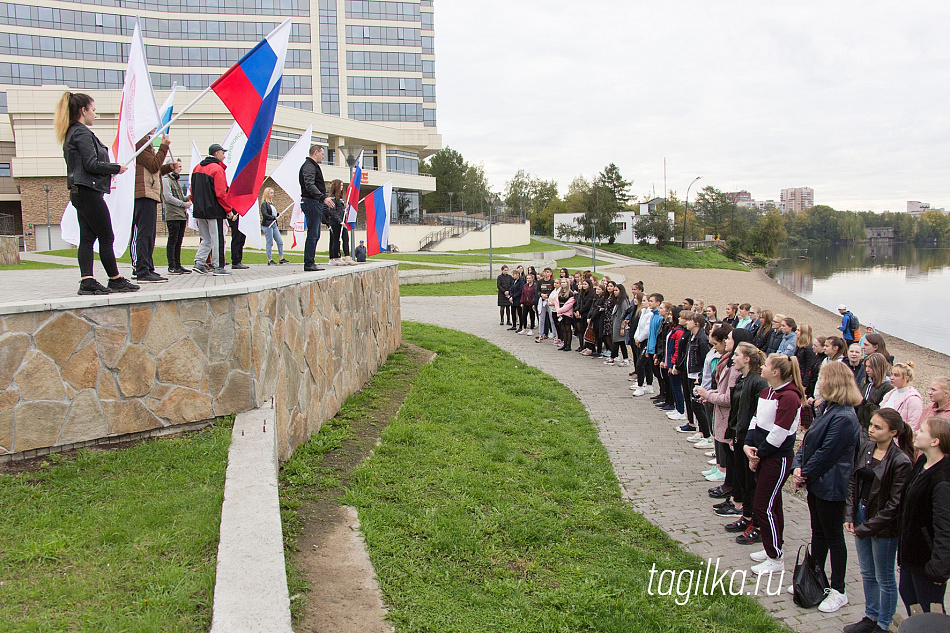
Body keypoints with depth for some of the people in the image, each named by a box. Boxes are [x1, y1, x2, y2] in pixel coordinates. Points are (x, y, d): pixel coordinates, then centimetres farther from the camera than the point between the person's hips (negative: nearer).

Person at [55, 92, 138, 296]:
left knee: (87, 238, 5)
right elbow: (92, 164, -18)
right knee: (106, 237, -2)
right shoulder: (82, 133, -11)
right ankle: (115, 280, 6)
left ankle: (87, 281, 1)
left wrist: (113, 168, 14)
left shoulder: (71, 133, 18)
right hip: (89, 192, -10)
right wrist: (117, 168, -7)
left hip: (79, 193, 10)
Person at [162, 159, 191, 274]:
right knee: (172, 241, -7)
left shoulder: (176, 180, 23)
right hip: (173, 216, -9)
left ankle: (177, 265, 13)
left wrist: (188, 198, 6)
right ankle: (172, 266, -5)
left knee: (178, 242, 9)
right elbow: (168, 198, -13)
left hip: (181, 215, 9)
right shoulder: (166, 179, -5)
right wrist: (184, 204, -10)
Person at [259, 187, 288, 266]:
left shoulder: (271, 203, 17)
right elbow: (265, 214, -18)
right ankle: (270, 260, 2)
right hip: (267, 225, -8)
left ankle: (281, 259, 10)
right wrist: (274, 217, -18)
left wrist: (278, 214, 3)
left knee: (280, 242, 5)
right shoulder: (264, 203, -8)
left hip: (274, 224, 8)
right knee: (269, 243, -4)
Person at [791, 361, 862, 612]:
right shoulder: (827, 409, 6)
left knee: (834, 537, 4)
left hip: (831, 486, -9)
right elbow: (808, 440, 9)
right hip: (816, 483, 9)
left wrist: (805, 474, -12)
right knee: (818, 533, 20)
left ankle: (838, 591, 19)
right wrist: (798, 467, -3)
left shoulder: (844, 418, -25)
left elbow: (826, 454, -23)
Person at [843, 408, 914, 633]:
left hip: (883, 525, -6)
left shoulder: (901, 461, -20)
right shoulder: (867, 448, 0)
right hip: (861, 515, 7)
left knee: (884, 578, 11)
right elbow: (853, 482, 7)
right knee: (867, 574, 20)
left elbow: (894, 504, -18)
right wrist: (850, 515, -3)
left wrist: (866, 528, -15)